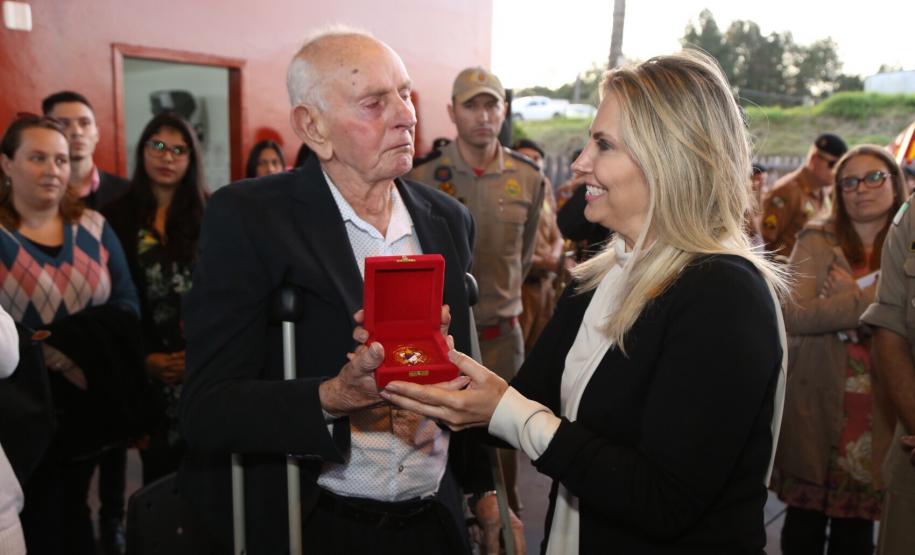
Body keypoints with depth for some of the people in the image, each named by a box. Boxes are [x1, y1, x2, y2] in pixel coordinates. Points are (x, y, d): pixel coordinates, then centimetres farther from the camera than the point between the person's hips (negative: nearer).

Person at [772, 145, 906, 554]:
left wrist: (851, 293, -14)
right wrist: (870, 296, -19)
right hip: (816, 405, -1)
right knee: (805, 520, 9)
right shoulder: (817, 240, -1)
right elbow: (793, 314, -15)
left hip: (879, 412, 2)